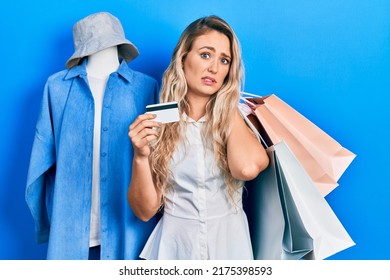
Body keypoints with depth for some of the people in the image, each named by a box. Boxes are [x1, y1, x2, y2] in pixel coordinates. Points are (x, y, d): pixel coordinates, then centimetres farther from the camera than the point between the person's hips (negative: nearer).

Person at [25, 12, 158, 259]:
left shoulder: (146, 86, 3)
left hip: (127, 222, 0)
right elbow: (44, 154, 6)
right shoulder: (57, 86, 5)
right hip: (71, 223, 1)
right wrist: (43, 211, 2)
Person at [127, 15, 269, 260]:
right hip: (174, 244, 0)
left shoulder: (239, 119, -5)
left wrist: (228, 100, -14)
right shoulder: (156, 123, -6)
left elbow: (248, 168, -28)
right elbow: (145, 210, -6)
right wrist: (141, 156, -24)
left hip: (229, 243, 1)